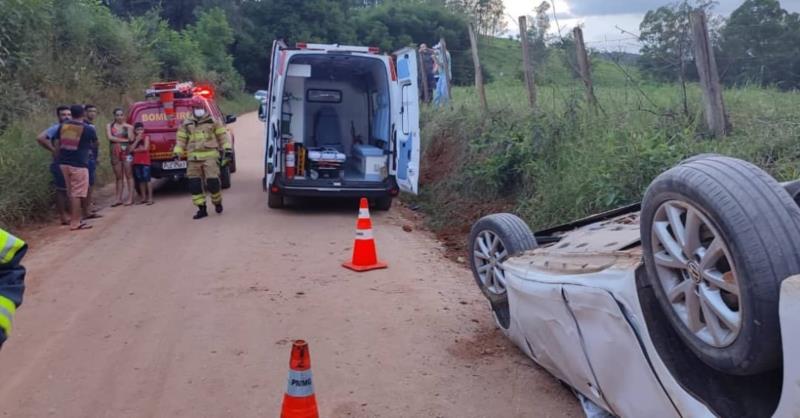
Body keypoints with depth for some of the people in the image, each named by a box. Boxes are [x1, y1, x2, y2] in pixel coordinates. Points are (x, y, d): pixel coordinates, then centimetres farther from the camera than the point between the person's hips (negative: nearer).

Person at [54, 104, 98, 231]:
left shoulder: (62, 126, 8)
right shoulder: (88, 128, -4)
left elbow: (57, 144, 11)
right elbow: (95, 143, 14)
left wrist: (61, 156, 21)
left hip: (64, 162, 6)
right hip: (79, 164, -6)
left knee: (71, 193, 15)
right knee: (77, 194, -2)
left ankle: (75, 219, 24)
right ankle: (75, 223, -1)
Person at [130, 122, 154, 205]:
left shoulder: (146, 137, 1)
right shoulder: (134, 139, 15)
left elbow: (145, 148, -10)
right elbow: (131, 149, 2)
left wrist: (136, 150, 1)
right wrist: (137, 140, -4)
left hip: (145, 161, -5)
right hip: (136, 162, 5)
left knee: (147, 179, -8)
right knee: (140, 180, 6)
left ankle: (150, 198, -7)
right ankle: (143, 198, 11)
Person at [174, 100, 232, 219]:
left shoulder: (213, 122, 6)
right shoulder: (186, 124, 12)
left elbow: (223, 135, 6)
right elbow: (181, 139, 15)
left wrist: (228, 149, -3)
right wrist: (177, 152, 4)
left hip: (210, 156, -3)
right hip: (193, 158, 3)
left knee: (213, 181, -11)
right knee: (194, 183, -1)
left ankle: (217, 203, 17)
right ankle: (202, 209, 8)